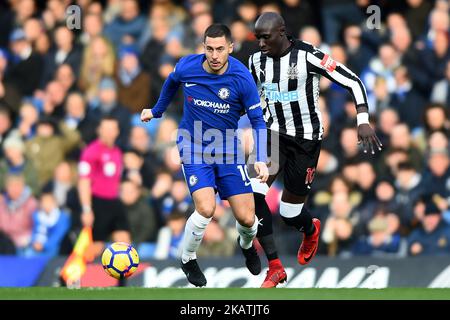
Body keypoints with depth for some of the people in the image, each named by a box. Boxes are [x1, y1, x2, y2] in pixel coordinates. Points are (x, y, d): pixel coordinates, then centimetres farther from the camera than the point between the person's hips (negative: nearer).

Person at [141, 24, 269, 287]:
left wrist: (261, 160, -21)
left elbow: (258, 120, -10)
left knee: (247, 219, -3)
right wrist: (157, 110, 27)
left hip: (228, 151, 1)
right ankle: (188, 260, 5)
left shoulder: (241, 77, -17)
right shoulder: (187, 67, -13)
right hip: (194, 148, -1)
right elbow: (172, 83, 13)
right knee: (206, 209, -23)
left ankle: (247, 245, 36)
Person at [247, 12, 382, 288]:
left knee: (290, 214, 2)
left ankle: (311, 230, 43)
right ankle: (275, 268, -9)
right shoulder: (257, 61, -2)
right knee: (253, 194, -18)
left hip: (306, 140, -4)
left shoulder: (308, 57, -20)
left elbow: (353, 81, -17)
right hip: (274, 134, 4)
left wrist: (363, 121, -27)